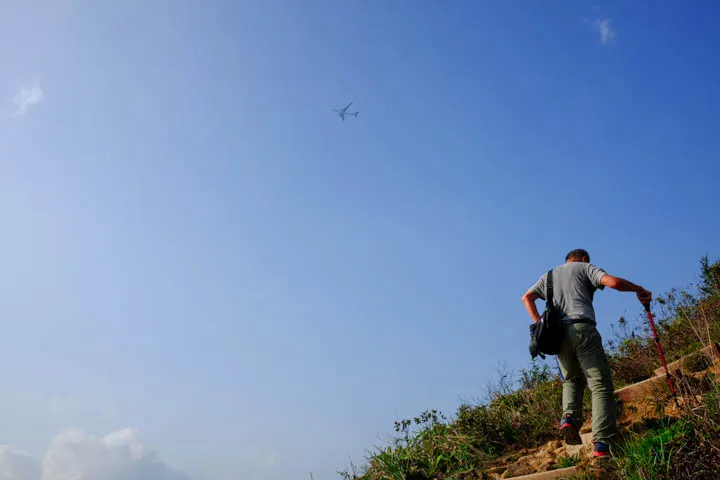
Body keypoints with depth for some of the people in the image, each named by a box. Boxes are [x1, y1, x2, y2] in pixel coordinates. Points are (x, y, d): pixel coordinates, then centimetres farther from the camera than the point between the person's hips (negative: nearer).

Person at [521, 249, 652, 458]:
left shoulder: (549, 275, 28)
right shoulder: (586, 267, 13)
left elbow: (527, 297, 20)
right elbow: (613, 282, -3)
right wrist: (640, 290, 11)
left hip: (558, 335, 5)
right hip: (582, 329, -5)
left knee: (571, 380, 23)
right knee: (601, 385, -4)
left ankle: (569, 417, -4)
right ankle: (601, 444, -16)